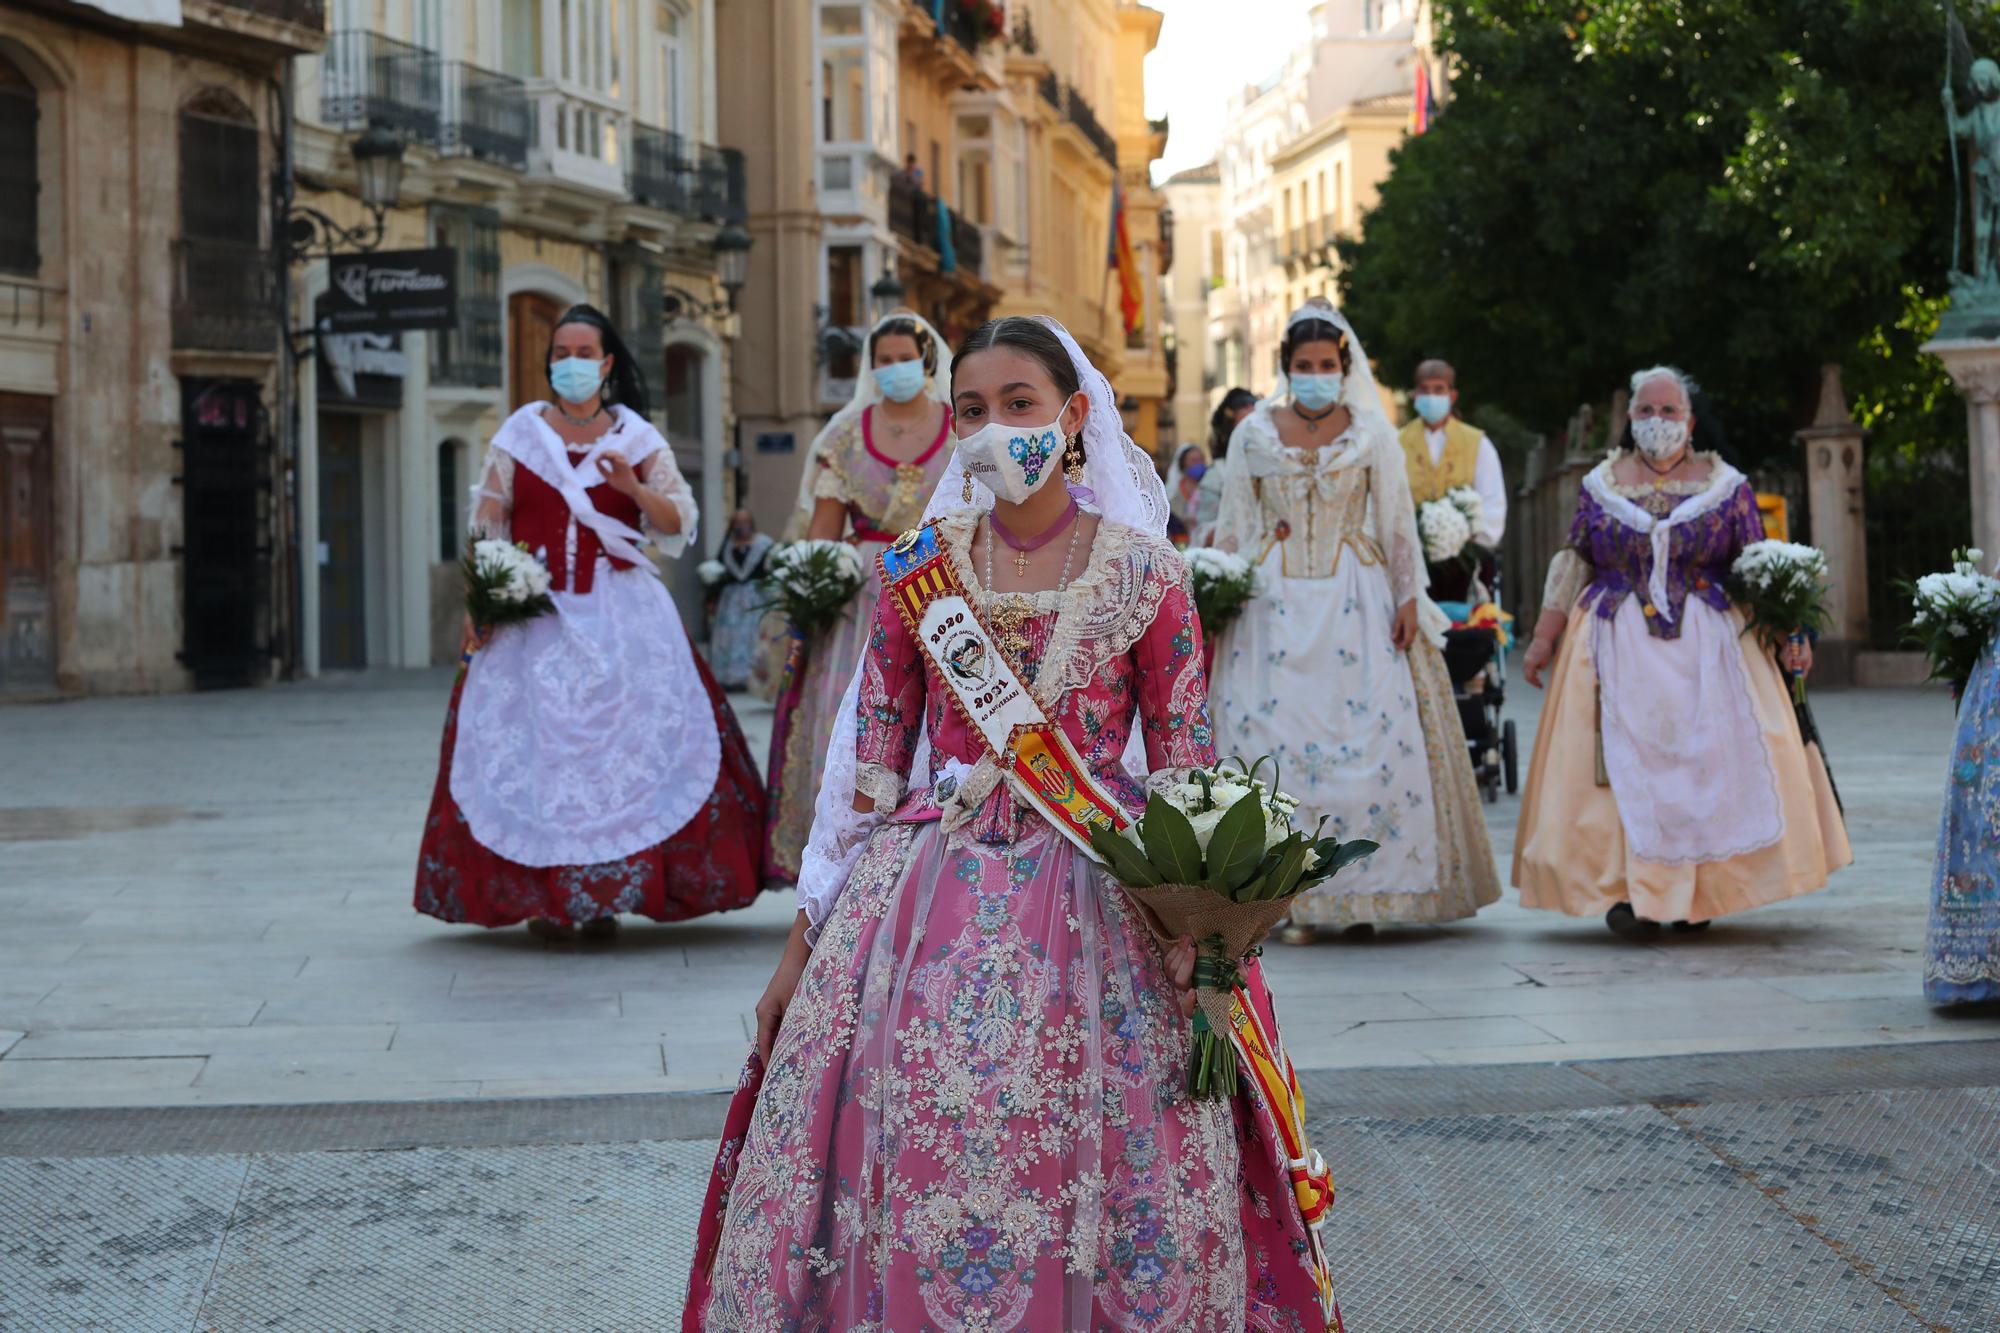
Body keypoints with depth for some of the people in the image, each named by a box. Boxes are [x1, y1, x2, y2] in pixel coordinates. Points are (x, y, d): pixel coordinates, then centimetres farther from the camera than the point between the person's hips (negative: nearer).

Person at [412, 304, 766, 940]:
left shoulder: (635, 436, 9)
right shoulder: (520, 433, 9)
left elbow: (679, 522, 4)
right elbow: (486, 525, 7)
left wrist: (633, 486, -13)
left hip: (619, 613, 0)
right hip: (533, 613, 0)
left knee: (622, 738, -7)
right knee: (533, 742, -5)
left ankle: (605, 893, 0)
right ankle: (543, 898, 0)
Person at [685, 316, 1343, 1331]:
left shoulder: (1141, 571, 1)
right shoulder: (920, 569, 5)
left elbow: (1184, 762, 2)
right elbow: (868, 761, 7)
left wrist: (1194, 937, -8)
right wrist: (803, 940, 6)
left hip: (1095, 897, -1)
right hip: (929, 891, 2)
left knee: (1085, 1165, -2)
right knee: (907, 1168, 0)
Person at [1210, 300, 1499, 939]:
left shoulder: (1372, 432, 5)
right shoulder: (1253, 434, 7)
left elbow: (1398, 524, 5)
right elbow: (1234, 529, 9)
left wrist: (1408, 598, -2)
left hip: (1357, 602, 0)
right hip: (1276, 604, 0)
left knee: (1370, 736, -6)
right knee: (1278, 736, -6)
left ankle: (1362, 891, 2)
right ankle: (1298, 893, -2)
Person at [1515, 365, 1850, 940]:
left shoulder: (1725, 486, 6)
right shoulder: (1599, 486, 8)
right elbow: (1573, 568, 10)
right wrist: (1544, 637, 5)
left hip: (1709, 645, 0)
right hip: (1618, 647, 0)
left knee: (1712, 757, -5)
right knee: (1624, 761, -8)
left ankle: (1700, 891, 3)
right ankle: (1625, 888, -8)